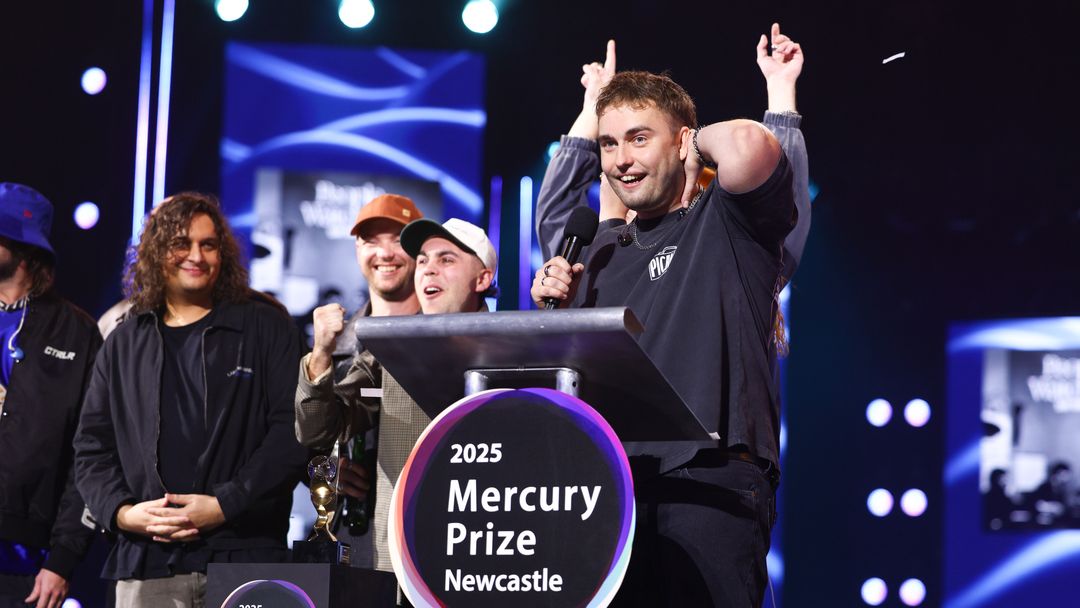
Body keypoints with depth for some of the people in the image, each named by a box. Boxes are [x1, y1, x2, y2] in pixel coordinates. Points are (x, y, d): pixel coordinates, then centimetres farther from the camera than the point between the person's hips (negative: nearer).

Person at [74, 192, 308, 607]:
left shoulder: (264, 327, 6)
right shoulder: (124, 344, 17)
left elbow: (292, 429, -3)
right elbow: (92, 446, 16)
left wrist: (225, 505, -11)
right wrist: (121, 511, -3)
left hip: (244, 556, -3)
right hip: (146, 561, 3)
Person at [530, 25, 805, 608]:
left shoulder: (726, 222, 3)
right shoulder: (605, 250, 22)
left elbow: (750, 145, -21)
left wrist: (704, 140, 1)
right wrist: (555, 307, 9)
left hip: (709, 479, -6)